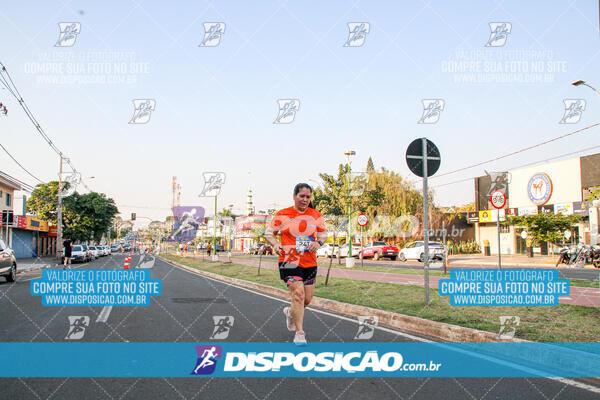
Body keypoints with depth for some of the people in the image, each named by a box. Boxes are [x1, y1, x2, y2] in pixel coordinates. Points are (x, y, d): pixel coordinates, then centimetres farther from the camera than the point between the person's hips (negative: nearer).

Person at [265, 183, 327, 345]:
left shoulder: (316, 215, 7)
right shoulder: (282, 215, -2)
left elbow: (323, 234, 15)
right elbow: (269, 233, 6)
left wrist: (318, 242, -7)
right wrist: (276, 244, -13)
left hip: (310, 262, 4)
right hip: (290, 260, -4)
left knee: (307, 299, 10)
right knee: (298, 294, -17)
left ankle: (290, 312, 43)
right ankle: (299, 333, -6)